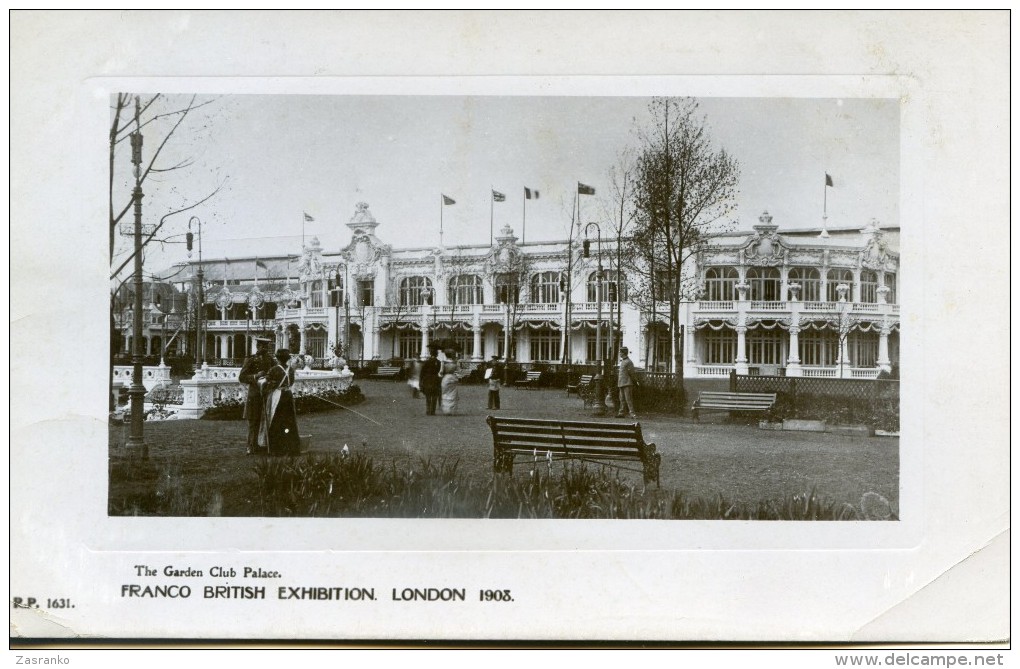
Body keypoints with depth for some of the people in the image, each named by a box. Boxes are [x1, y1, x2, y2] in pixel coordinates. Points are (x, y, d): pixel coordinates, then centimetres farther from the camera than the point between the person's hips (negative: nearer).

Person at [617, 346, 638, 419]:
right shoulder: (622, 361, 16)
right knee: (622, 399, 12)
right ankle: (621, 413, 16)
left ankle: (632, 413, -14)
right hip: (621, 384, 9)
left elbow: (631, 373, -11)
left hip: (627, 384, -9)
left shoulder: (629, 362, -12)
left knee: (628, 399, -12)